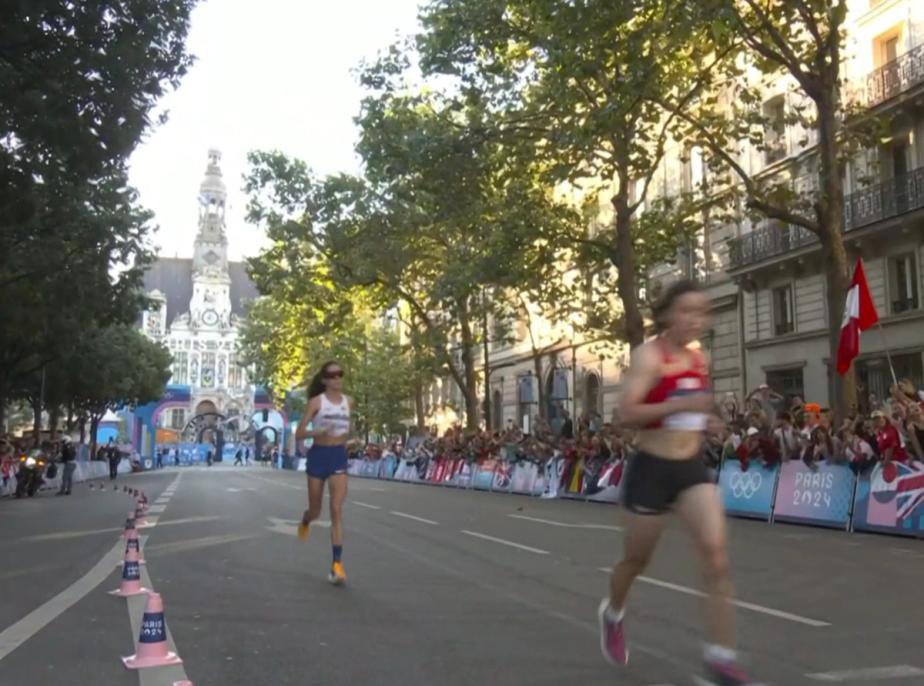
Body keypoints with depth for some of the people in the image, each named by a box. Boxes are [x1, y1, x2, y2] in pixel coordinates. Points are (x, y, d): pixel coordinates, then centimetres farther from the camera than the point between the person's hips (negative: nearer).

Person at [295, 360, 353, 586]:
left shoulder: (348, 401, 5)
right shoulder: (316, 402, -7)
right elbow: (299, 434, -10)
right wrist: (318, 433, -26)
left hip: (339, 457, 2)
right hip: (318, 456, -2)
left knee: (337, 509, -13)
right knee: (316, 511, 11)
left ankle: (337, 565, -14)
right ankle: (306, 520, 51)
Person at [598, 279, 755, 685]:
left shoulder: (700, 359, 8)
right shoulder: (648, 355, -13)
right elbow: (627, 413, -25)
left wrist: (704, 419, 10)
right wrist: (682, 404, -32)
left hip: (693, 469, 5)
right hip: (653, 469, -5)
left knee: (717, 553, -12)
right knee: (637, 560, 12)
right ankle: (613, 613, 43)